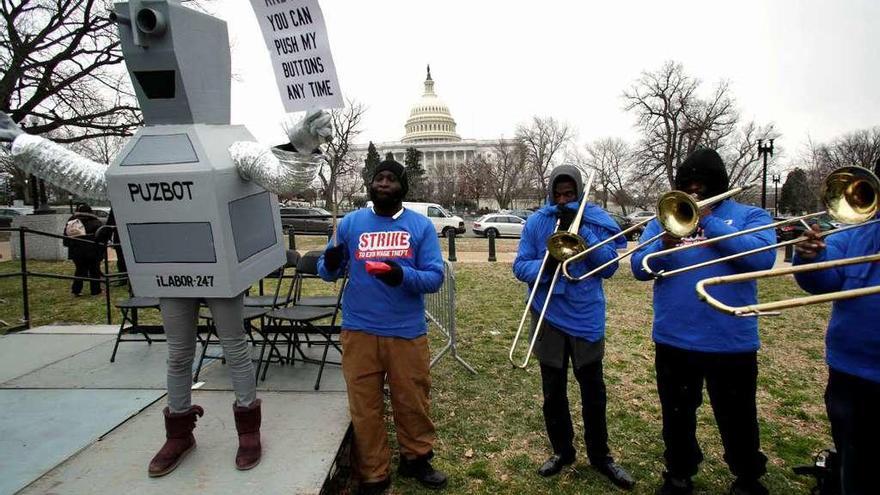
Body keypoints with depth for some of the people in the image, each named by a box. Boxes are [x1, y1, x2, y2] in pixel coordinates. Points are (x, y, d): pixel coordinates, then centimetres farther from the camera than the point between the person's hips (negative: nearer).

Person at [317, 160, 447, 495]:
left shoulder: (421, 226, 2)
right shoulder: (350, 223, 5)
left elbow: (435, 277, -5)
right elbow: (328, 272, 6)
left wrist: (403, 275, -25)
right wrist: (330, 264, -18)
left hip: (407, 332, 0)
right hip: (359, 331, 1)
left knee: (413, 401, 14)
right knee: (365, 407, 10)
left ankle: (416, 459, 38)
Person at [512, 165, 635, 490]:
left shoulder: (597, 220, -2)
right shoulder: (536, 222, 0)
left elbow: (609, 267, -9)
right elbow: (520, 266, -2)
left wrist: (581, 230, -18)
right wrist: (545, 267, -24)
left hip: (586, 317, -1)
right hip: (548, 317, 1)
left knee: (593, 390, 10)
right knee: (553, 391, 13)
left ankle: (600, 455, 28)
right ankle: (562, 451, 31)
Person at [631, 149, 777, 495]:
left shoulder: (750, 216, 1)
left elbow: (762, 257, -18)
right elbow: (639, 268, -3)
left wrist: (708, 222, -19)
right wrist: (665, 246, -23)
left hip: (731, 341, -2)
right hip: (673, 340, 2)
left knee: (737, 420, 15)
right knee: (677, 417, 18)